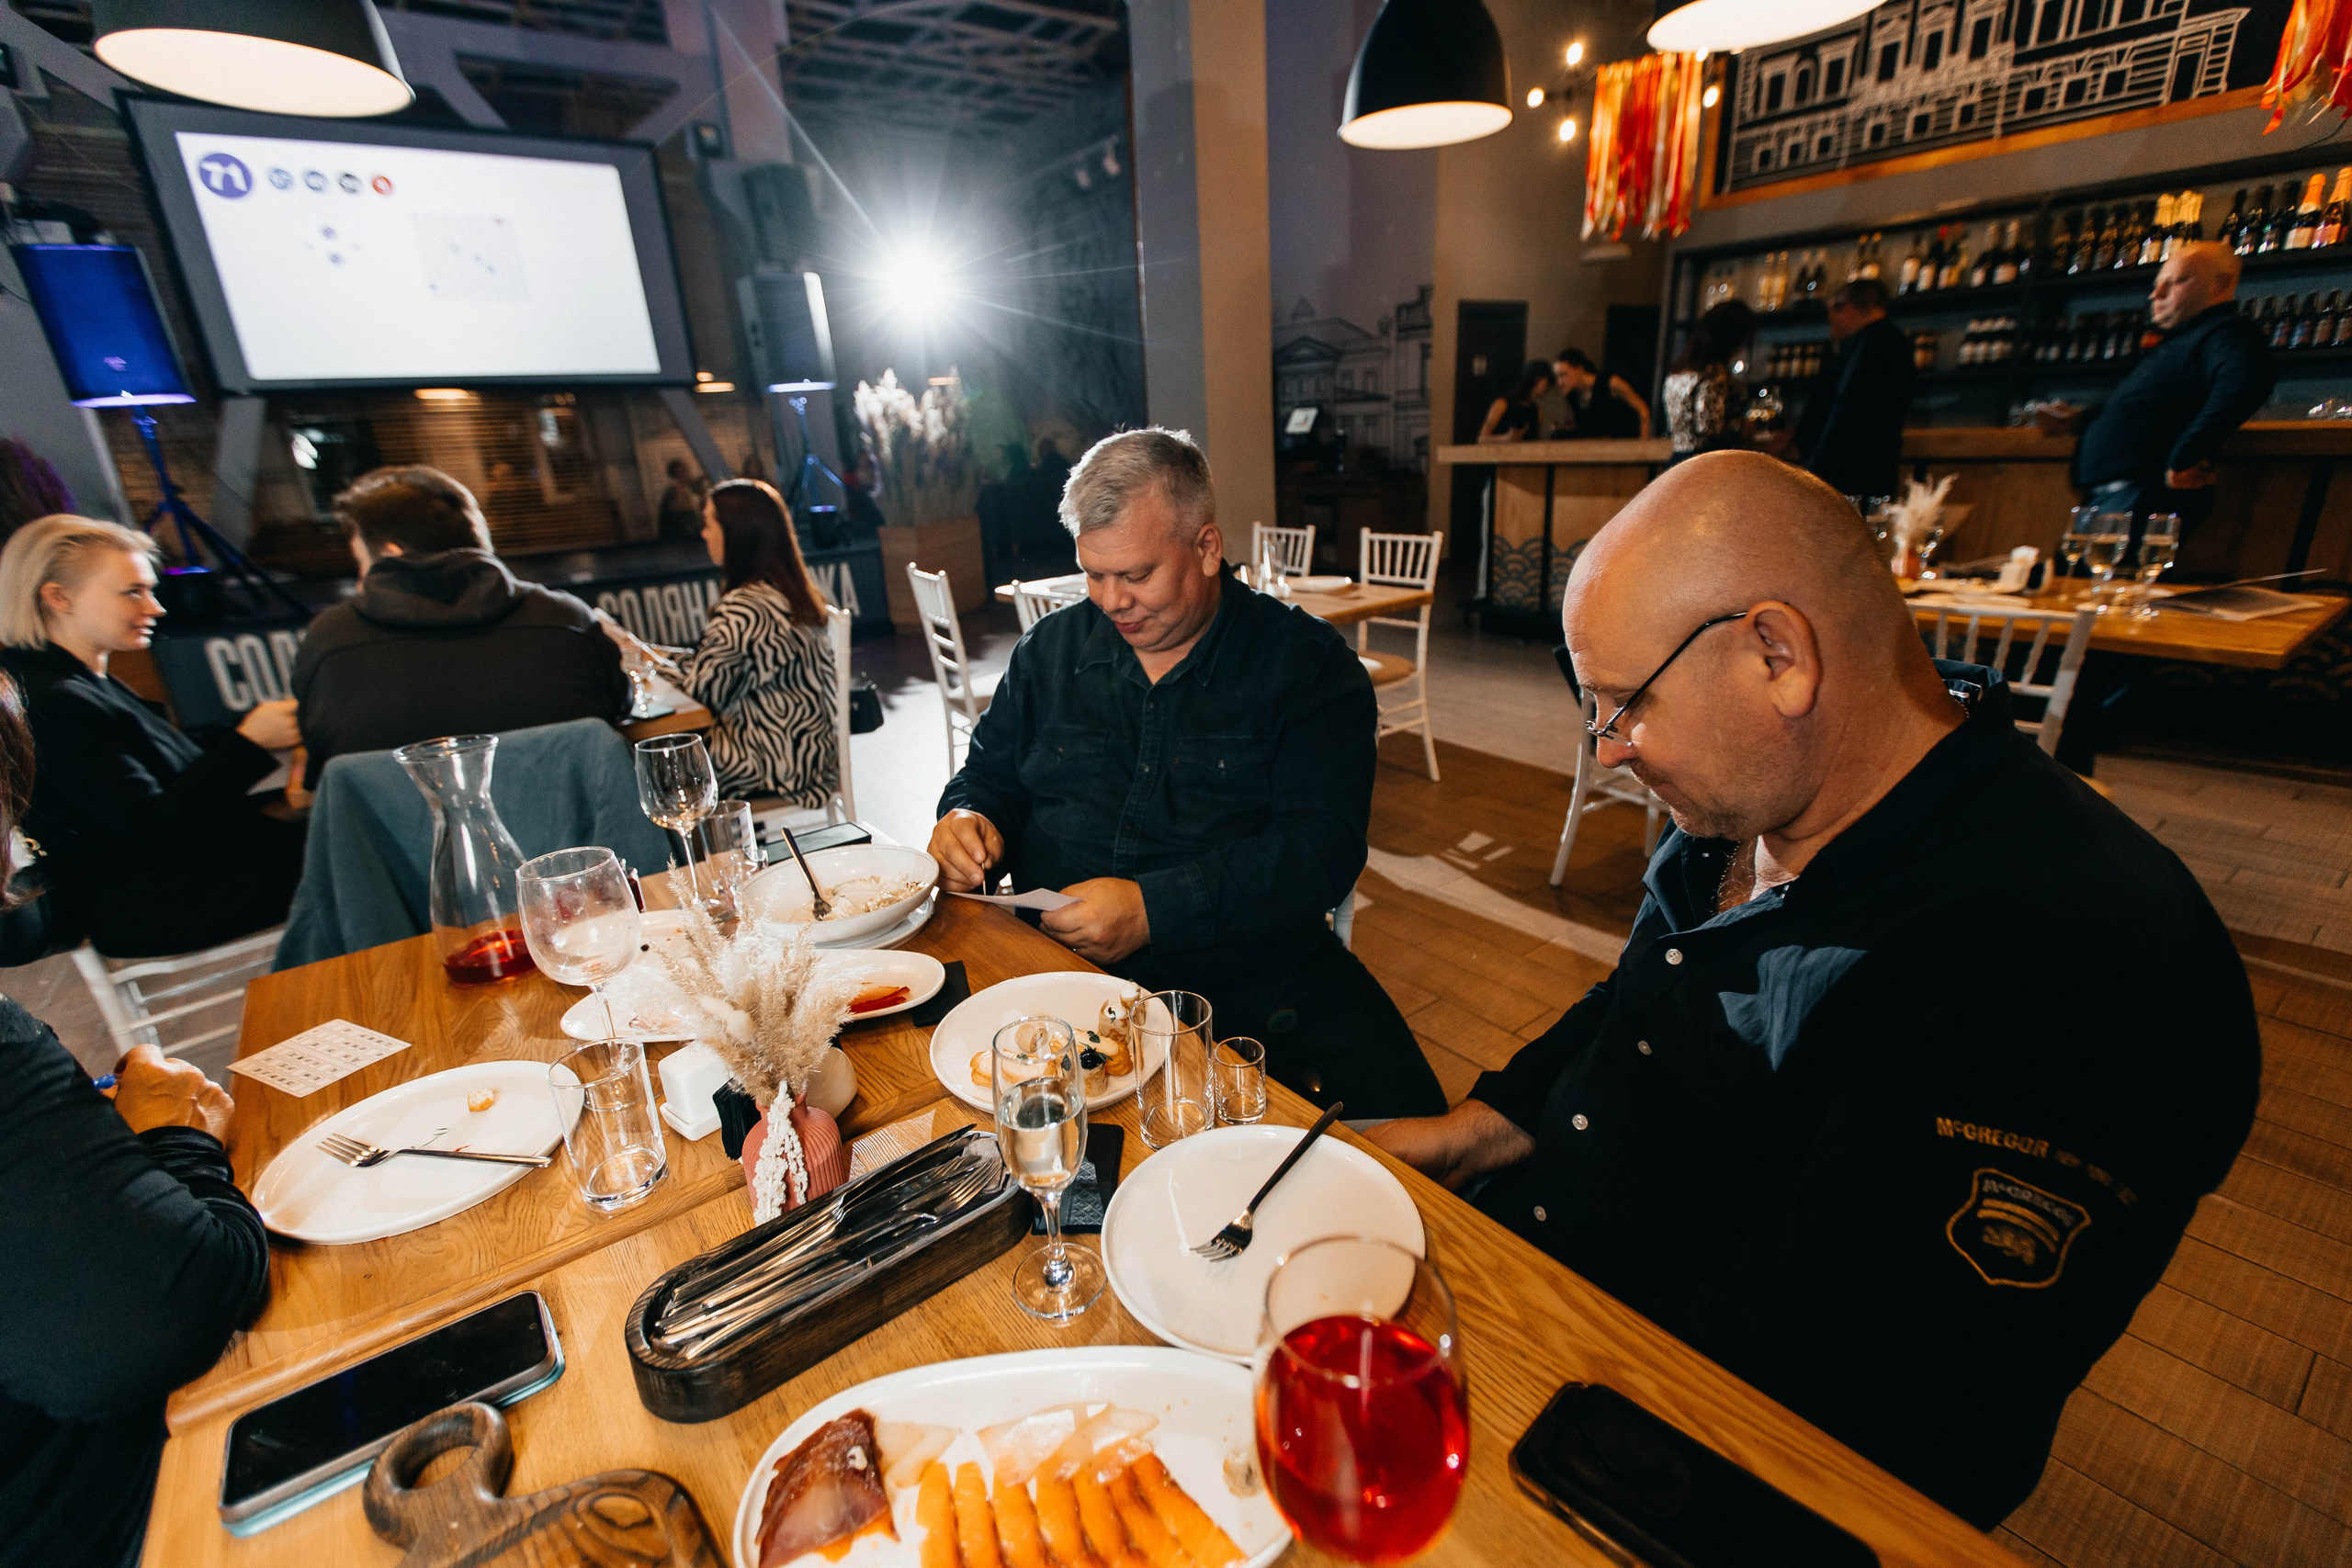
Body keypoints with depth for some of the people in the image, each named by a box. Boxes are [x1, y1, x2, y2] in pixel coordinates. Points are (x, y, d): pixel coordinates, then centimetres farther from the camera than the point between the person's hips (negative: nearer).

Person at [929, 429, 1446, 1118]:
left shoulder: (1307, 662, -3)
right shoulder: (1051, 649, 12)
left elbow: (1321, 849, -12)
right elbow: (989, 774, 21)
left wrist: (1154, 908, -22)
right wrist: (968, 819, -4)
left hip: (1252, 973, -2)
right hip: (1058, 964, 3)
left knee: (1400, 1111, -24)